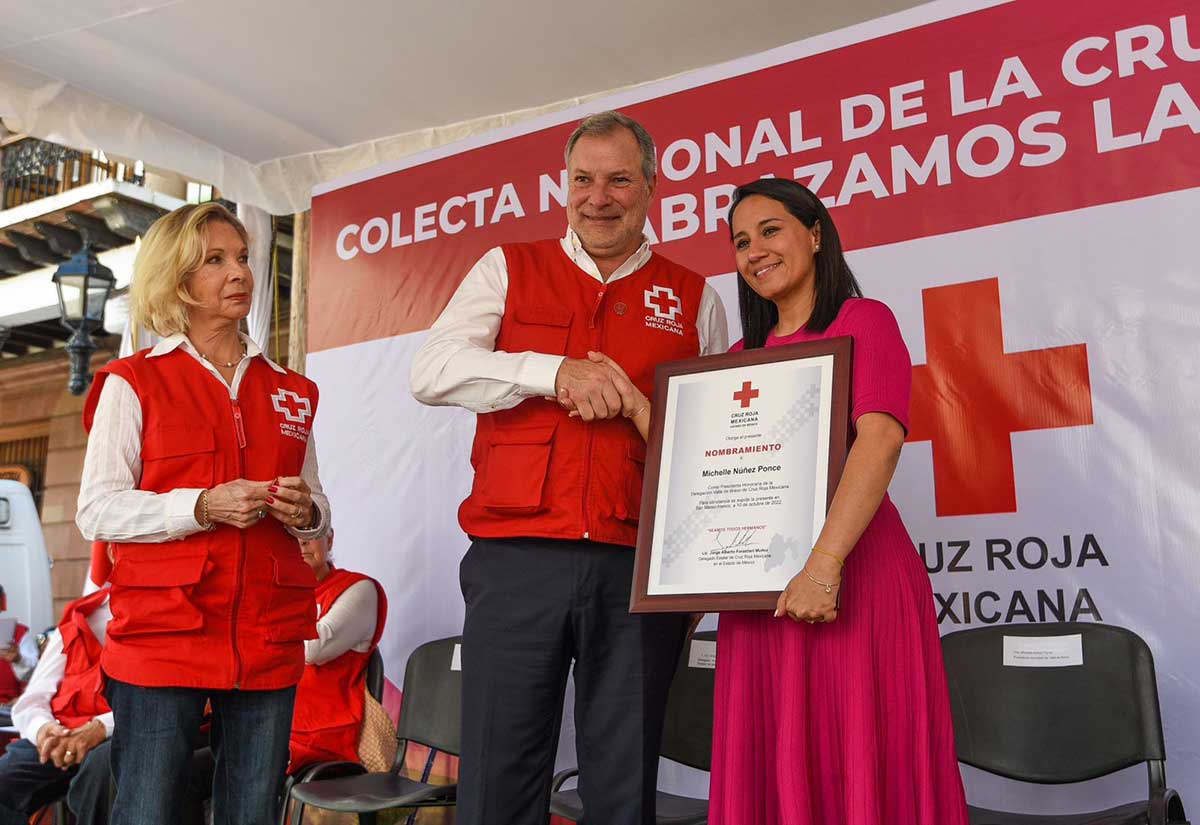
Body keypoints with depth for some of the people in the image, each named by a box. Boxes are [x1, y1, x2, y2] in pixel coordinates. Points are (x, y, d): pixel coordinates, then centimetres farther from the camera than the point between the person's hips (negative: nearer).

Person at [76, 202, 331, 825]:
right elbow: (96, 510, -4)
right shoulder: (133, 383, 3)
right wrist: (202, 506, -17)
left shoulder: (288, 392, 15)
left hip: (269, 644, 4)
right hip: (160, 639, -3)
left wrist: (305, 511, -3)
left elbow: (316, 511, 20)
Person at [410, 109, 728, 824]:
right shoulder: (508, 270, 12)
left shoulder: (695, 299, 13)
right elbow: (432, 372, -1)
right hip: (517, 559, 0)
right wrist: (554, 372, -13)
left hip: (640, 570, 1)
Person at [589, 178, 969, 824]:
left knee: (859, 765, 2)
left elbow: (880, 439, -15)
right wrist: (635, 402, 7)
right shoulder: (741, 357, 18)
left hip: (852, 578, -5)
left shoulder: (862, 322, 1)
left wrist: (824, 565, -25)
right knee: (774, 770, 11)